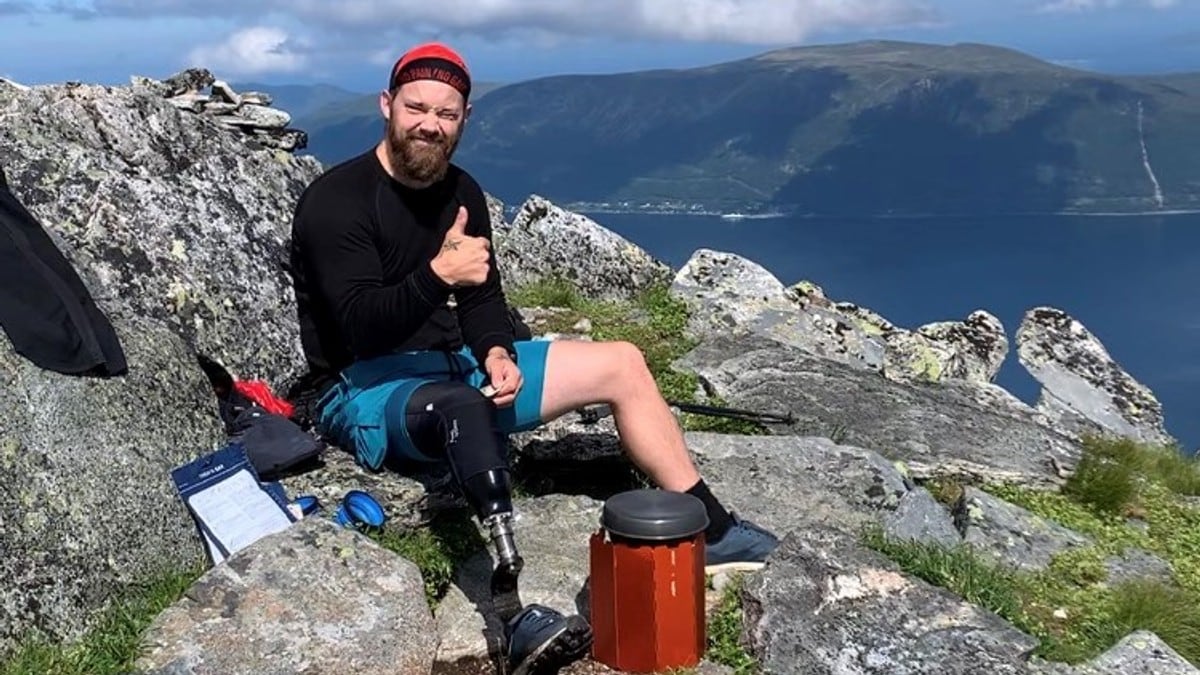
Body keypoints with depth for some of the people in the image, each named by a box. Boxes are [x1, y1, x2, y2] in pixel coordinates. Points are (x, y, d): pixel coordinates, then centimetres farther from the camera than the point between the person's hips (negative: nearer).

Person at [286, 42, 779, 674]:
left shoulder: (461, 192, 6)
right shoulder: (336, 201, -16)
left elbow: (484, 296, 11)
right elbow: (361, 326, -25)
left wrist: (496, 351, -11)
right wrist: (437, 275, -42)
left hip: (456, 365, 8)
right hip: (368, 390, -7)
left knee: (621, 364, 0)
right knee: (464, 405, -44)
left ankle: (711, 529, 7)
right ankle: (512, 617, -53)